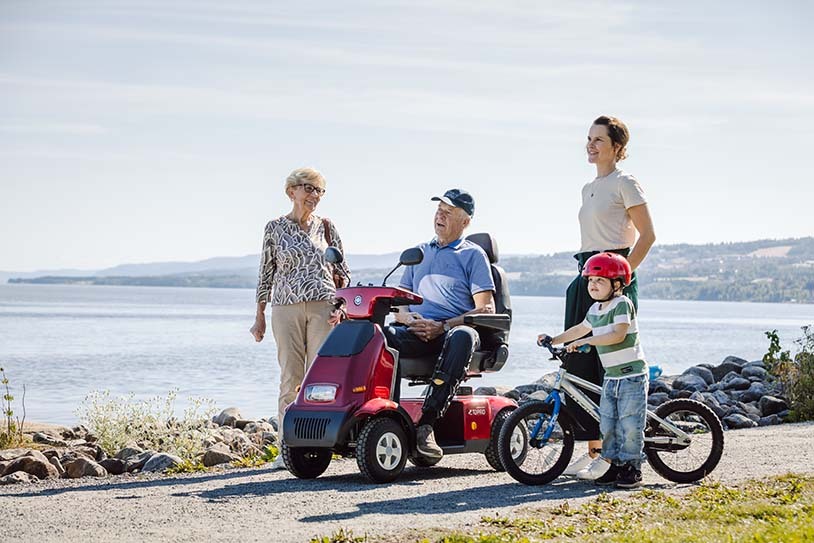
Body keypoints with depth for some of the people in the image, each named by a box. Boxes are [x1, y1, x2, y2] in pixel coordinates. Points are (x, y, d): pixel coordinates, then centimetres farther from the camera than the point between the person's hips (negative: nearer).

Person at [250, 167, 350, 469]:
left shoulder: (327, 228, 10)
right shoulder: (275, 229, 7)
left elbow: (343, 271, 13)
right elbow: (266, 273, 10)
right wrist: (259, 316, 8)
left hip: (324, 308, 1)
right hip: (287, 308, -1)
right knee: (290, 379, -3)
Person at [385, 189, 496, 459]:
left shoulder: (473, 255, 12)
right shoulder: (419, 253, 27)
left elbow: (486, 309, 2)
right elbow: (399, 301, 24)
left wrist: (443, 326, -12)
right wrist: (408, 318, -2)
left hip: (453, 329, -4)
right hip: (416, 333, 4)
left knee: (463, 336, -41)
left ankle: (427, 422, -44)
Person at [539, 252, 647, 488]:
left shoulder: (622, 304, -13)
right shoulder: (595, 310, 13)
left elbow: (618, 334, -25)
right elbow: (580, 329, 30)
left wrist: (587, 341, -28)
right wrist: (554, 340, 25)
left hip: (632, 374, -8)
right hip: (610, 376, 8)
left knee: (630, 424, -7)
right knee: (607, 424, 6)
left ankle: (631, 468, 2)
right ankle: (614, 465, 15)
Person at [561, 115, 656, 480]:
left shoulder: (624, 183, -5)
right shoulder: (589, 189, 19)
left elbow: (647, 235, -9)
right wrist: (587, 270, 18)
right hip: (586, 278, 9)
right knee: (578, 364, 4)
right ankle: (592, 450, 9)